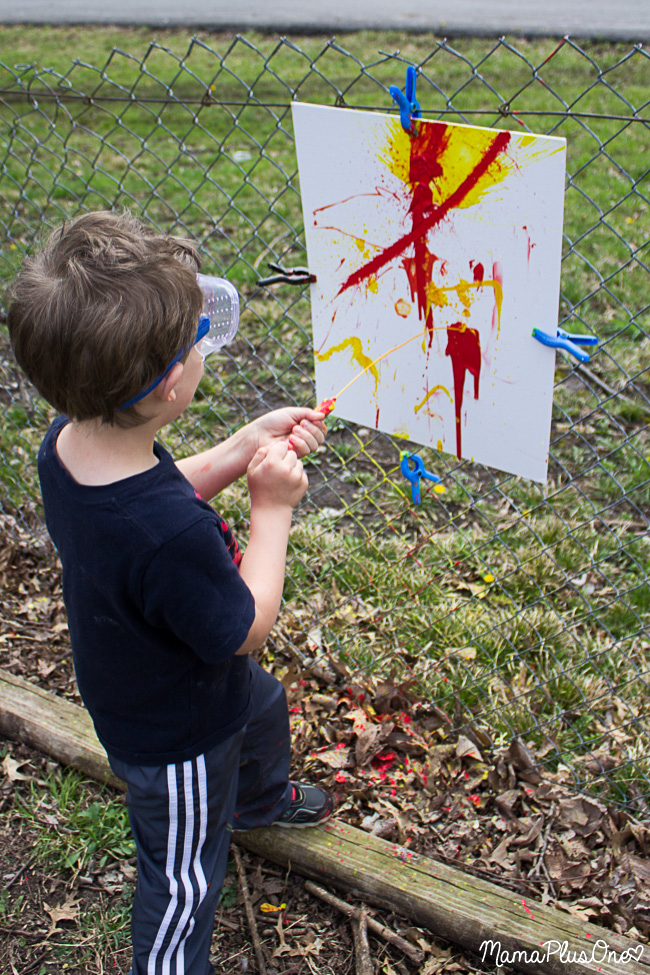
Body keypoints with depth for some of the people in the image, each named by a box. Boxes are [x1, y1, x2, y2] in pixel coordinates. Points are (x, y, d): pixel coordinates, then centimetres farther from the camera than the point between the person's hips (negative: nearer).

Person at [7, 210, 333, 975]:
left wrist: (242, 449, -13)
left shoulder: (68, 442, -20)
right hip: (176, 733, -9)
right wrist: (273, 506, -22)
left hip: (132, 678, 9)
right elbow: (246, 627, -28)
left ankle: (261, 800, 70)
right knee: (185, 875, 19)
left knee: (265, 711, 38)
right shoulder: (171, 536, -46)